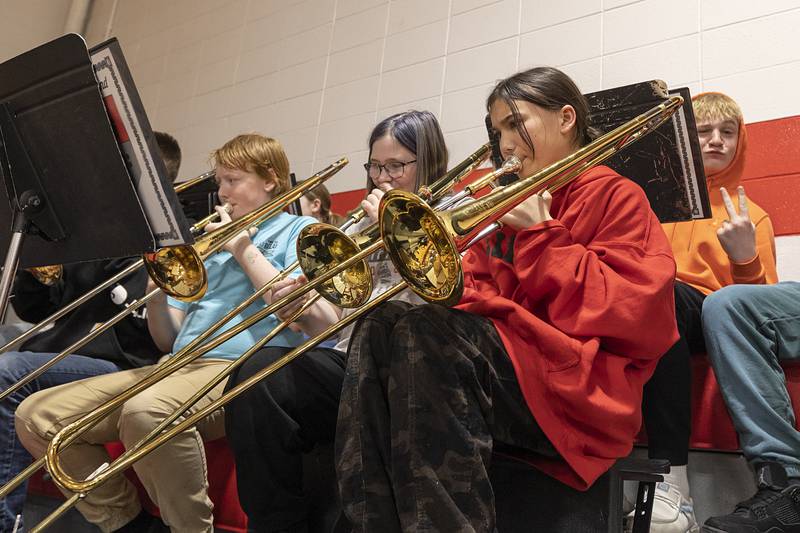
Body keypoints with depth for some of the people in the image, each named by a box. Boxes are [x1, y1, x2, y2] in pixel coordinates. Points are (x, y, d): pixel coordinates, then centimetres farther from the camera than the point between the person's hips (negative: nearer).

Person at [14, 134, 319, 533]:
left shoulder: (299, 230, 9)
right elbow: (168, 340, 19)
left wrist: (245, 250, -3)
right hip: (180, 365, 8)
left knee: (146, 410, -38)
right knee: (35, 415, -5)